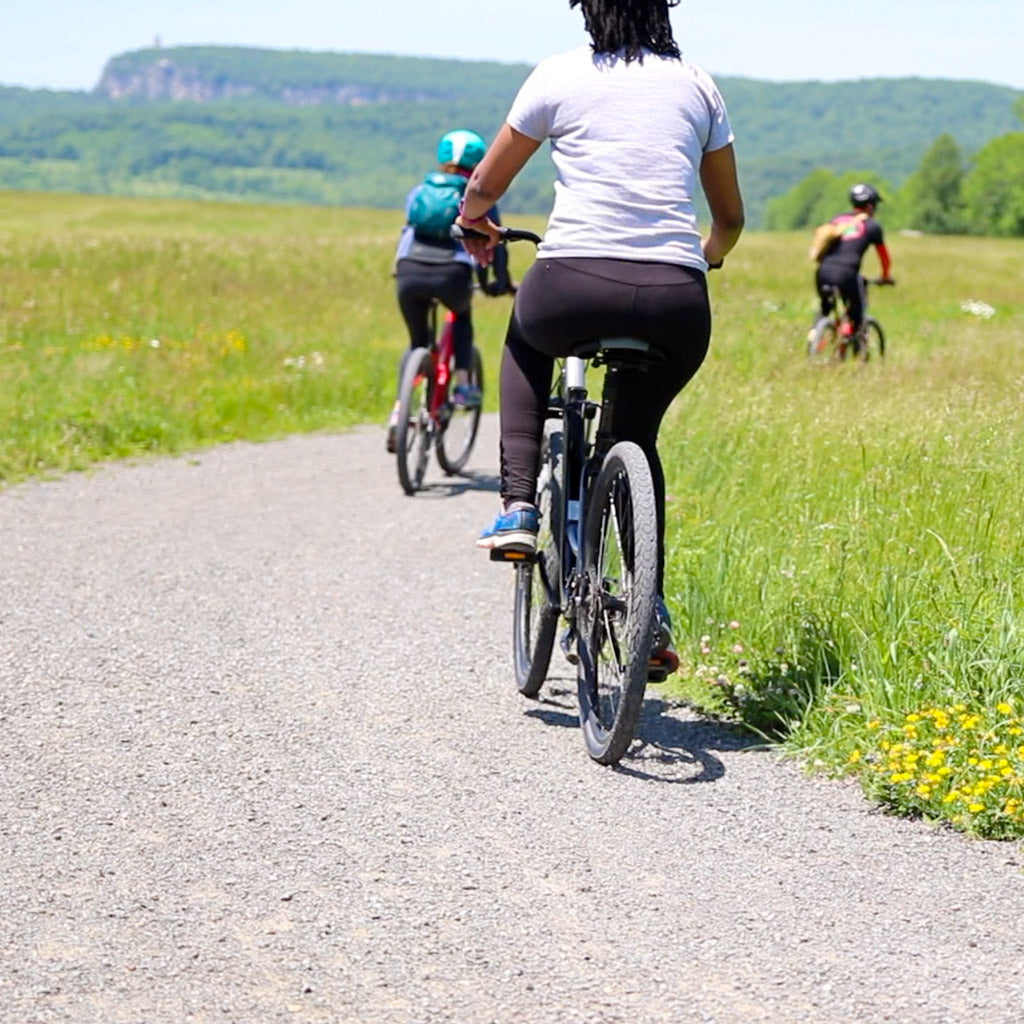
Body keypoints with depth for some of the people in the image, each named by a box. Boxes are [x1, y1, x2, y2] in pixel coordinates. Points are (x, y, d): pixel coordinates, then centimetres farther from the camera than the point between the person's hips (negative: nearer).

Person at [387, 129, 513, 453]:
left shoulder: (418, 192, 25)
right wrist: (501, 282, 33)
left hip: (409, 272, 2)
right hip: (452, 274, -2)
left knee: (417, 341, 23)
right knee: (463, 318, 32)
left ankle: (399, 410, 8)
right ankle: (462, 384, 17)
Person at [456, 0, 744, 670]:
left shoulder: (560, 76, 9)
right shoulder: (697, 86, 16)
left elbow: (486, 187, 20)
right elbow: (730, 219, 26)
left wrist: (474, 221, 44)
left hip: (576, 290, -2)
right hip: (678, 306, 2)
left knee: (525, 339, 34)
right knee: (637, 434, 28)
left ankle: (518, 509, 19)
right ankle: (653, 611, 19)